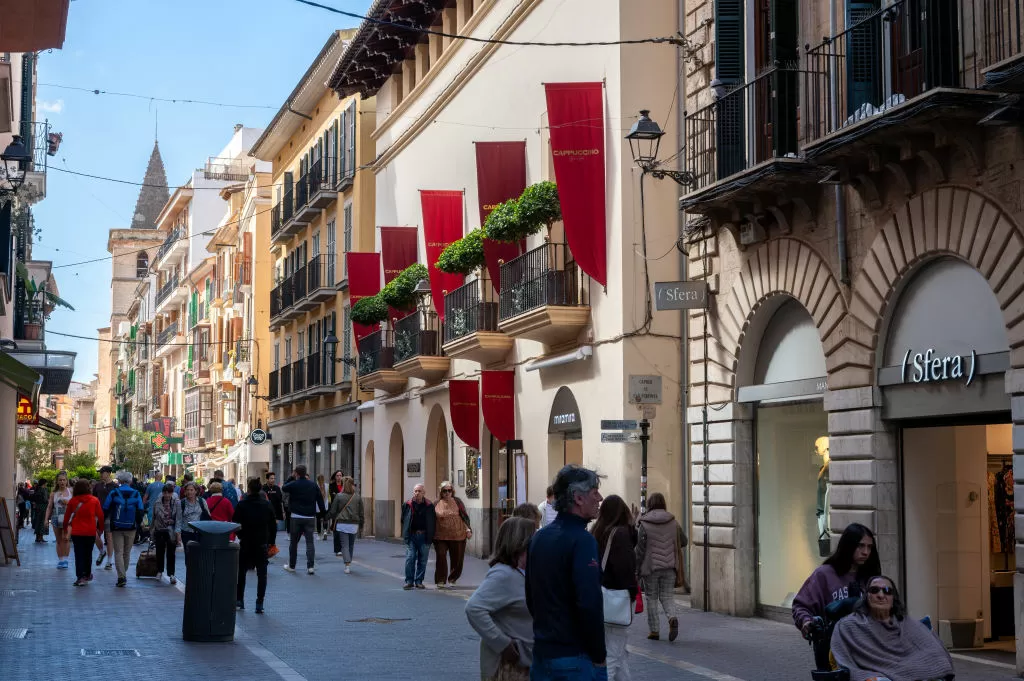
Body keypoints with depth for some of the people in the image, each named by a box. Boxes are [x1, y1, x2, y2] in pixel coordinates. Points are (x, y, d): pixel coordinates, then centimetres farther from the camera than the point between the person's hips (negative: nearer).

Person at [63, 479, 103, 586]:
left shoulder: (73, 501, -2)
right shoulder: (94, 500, -4)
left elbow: (67, 516, 3)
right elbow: (100, 515, -2)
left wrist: (65, 528, 17)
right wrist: (100, 527, 12)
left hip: (76, 532, -1)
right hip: (91, 532, 1)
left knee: (79, 554, 2)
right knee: (88, 554, 17)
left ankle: (80, 577, -8)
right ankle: (87, 575, 29)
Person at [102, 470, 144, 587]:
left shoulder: (113, 494, -4)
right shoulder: (136, 494, 0)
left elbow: (105, 510, -2)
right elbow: (140, 511, 0)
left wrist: (103, 522, 12)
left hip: (117, 527, -2)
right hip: (131, 527, 2)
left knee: (118, 552, -2)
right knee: (127, 552, 15)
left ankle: (121, 577, -15)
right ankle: (123, 575, 27)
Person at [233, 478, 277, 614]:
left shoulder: (242, 504, -8)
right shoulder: (267, 505, -1)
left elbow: (235, 523, -5)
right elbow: (273, 525, 3)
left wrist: (240, 535, 11)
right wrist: (271, 541, 11)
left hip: (246, 543, -1)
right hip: (262, 543, 1)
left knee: (241, 571, 16)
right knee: (262, 573, 4)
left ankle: (239, 600, 18)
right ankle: (259, 604, -1)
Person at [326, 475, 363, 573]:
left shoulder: (338, 496, -3)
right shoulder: (357, 498, 3)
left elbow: (333, 511, -1)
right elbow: (361, 513, 7)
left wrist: (329, 519, 14)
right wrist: (361, 526, 16)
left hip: (342, 524, -2)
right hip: (354, 524, 2)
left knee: (344, 545, -3)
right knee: (351, 545, 15)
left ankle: (347, 565, -16)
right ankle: (349, 563, 23)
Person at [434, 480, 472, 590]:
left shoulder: (457, 502, 2)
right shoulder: (437, 504, 5)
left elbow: (465, 516, 4)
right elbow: (433, 520, 14)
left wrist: (468, 529, -5)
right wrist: (432, 535, 14)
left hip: (457, 536, 0)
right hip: (441, 537, 0)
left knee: (457, 559, 6)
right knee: (441, 556, -13)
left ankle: (452, 580, 25)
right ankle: (440, 581, -4)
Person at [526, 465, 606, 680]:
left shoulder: (539, 538, 11)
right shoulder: (582, 540, -16)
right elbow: (590, 604, -23)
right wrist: (599, 656, -14)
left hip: (542, 653, 8)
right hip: (576, 658, -8)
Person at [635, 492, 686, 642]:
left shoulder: (645, 524, -10)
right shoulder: (673, 522, 1)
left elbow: (640, 550, -10)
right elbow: (683, 542, 11)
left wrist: (637, 569, -2)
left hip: (650, 567, -3)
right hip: (669, 566, 3)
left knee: (651, 598, 9)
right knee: (667, 595, 10)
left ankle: (654, 630, 9)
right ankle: (672, 618, -17)